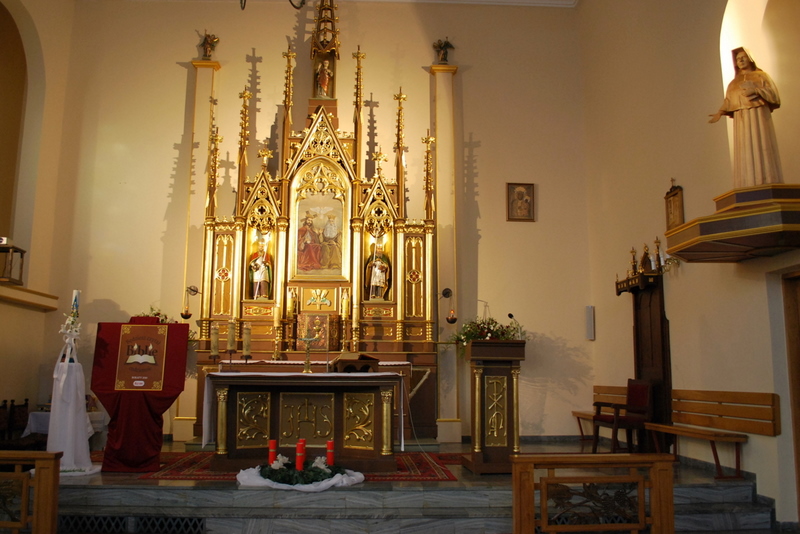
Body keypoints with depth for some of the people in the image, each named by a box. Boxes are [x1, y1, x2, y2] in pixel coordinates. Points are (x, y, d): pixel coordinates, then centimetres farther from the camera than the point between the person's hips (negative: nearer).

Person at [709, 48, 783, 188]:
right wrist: (720, 112, -7)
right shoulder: (733, 83, 22)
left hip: (759, 116, -2)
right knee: (745, 153, -8)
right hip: (741, 119, 3)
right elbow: (728, 102, 11)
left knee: (762, 148, -12)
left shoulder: (761, 75, 14)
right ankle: (749, 188, -15)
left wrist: (756, 90, -14)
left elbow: (773, 93, 1)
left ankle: (769, 185, -15)